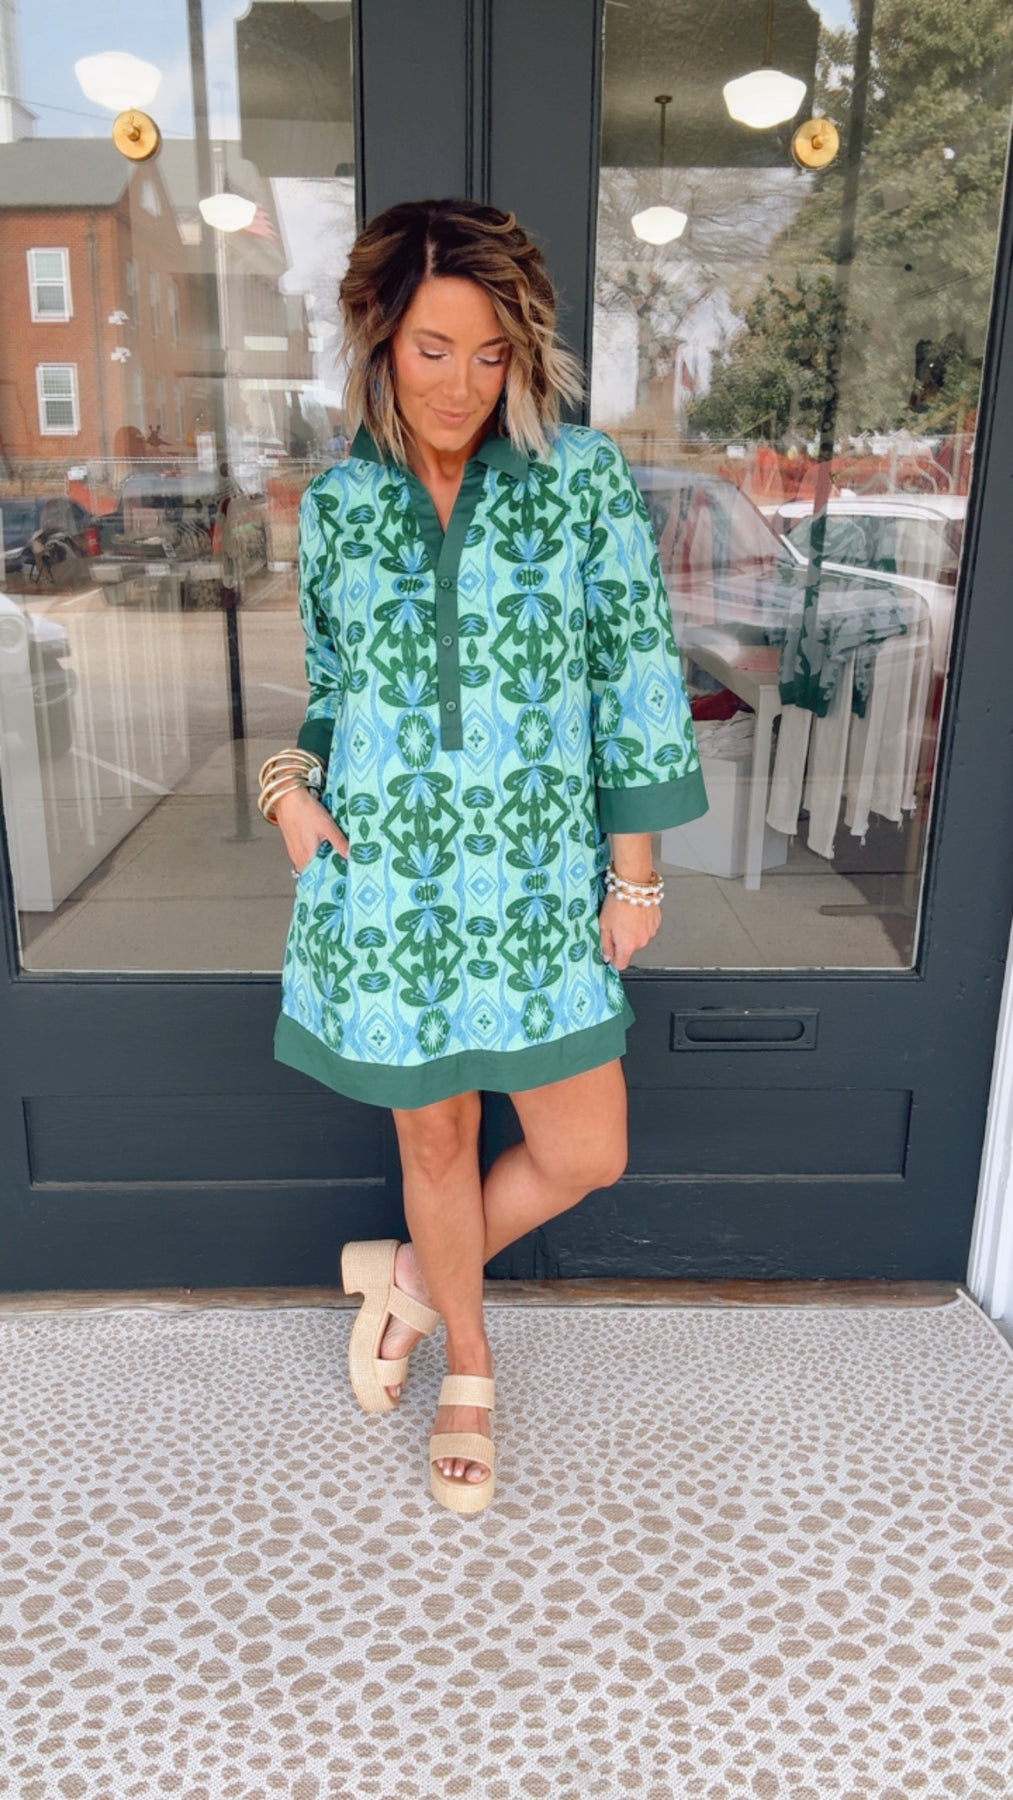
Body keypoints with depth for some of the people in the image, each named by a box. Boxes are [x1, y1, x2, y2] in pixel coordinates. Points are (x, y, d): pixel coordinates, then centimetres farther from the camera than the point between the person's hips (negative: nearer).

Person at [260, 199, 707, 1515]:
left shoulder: (584, 478, -4)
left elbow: (636, 678, -2)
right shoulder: (335, 502, 2)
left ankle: (416, 1271, 34)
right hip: (385, 883, 1)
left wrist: (636, 872, -3)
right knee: (436, 1136, 14)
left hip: (540, 882, 0)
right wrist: (292, 776, -6)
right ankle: (468, 1363, 41)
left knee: (586, 1155, 5)